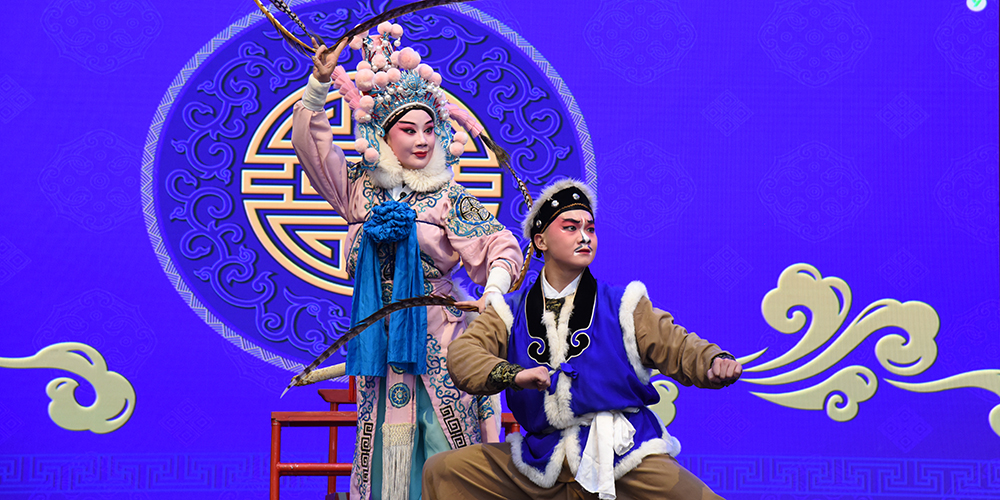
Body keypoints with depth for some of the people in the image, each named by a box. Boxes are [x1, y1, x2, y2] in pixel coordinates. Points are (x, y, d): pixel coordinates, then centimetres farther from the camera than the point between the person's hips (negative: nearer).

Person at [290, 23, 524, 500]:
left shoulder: (450, 199, 2)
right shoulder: (360, 189, 8)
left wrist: (493, 293, -21)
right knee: (386, 443, 6)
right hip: (378, 340, 2)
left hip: (438, 338, -2)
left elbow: (501, 247, -3)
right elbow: (311, 139, 6)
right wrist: (320, 82, -5)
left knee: (443, 443, -4)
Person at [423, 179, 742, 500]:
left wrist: (716, 364, -19)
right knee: (441, 472, -5)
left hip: (620, 454, -2)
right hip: (544, 462, 2)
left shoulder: (622, 305, 9)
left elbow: (678, 346, 3)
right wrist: (513, 374, -20)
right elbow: (461, 354, -1)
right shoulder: (511, 313, 12)